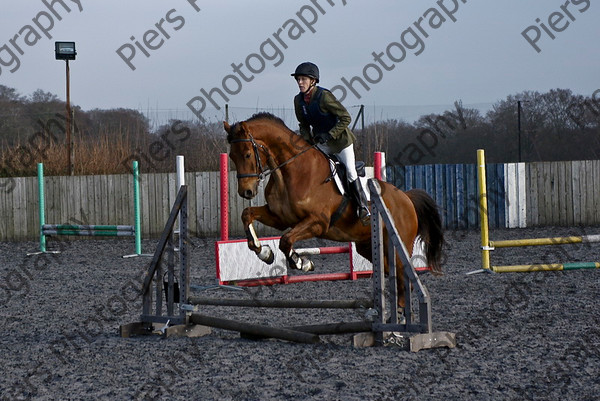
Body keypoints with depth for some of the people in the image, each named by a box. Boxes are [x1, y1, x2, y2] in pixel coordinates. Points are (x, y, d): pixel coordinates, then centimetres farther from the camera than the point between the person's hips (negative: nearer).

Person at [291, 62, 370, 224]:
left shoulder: (324, 96, -24)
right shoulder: (299, 100, -4)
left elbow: (345, 118, -20)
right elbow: (304, 125, 9)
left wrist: (330, 134, -26)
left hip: (340, 139, -6)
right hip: (320, 142, 6)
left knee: (350, 172, -7)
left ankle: (363, 208, 2)